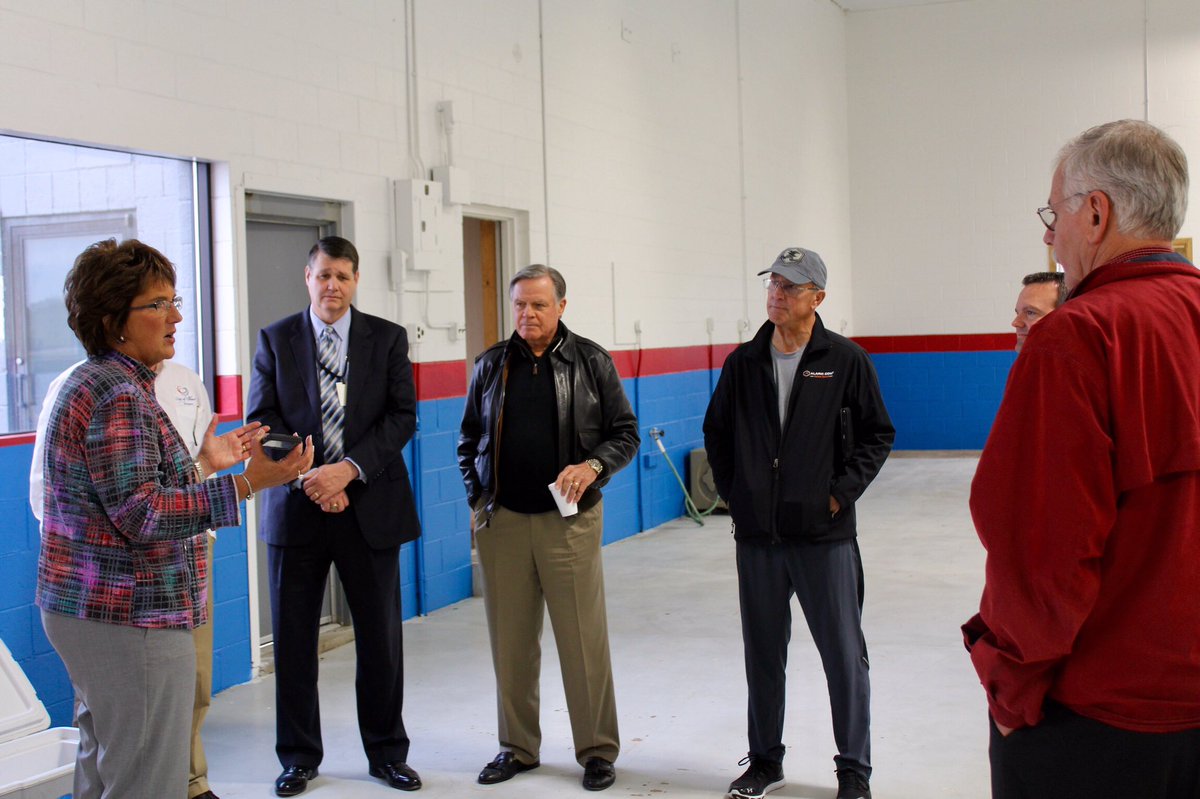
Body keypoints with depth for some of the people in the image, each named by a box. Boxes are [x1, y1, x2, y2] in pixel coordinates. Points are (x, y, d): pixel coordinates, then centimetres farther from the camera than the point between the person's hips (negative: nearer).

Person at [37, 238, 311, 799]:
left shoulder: (97, 382, 14)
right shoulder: (117, 394, -18)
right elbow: (141, 515, -25)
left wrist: (205, 463, 14)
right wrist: (247, 483, -28)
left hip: (88, 613, 11)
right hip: (131, 620, -11)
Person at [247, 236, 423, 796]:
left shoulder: (388, 338, 4)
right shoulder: (275, 339, 5)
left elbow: (402, 416, -3)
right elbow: (262, 420, 0)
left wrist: (349, 468, -15)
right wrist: (308, 477, -13)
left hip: (370, 504, 0)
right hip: (296, 507, 0)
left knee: (380, 637, 8)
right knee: (292, 638, 6)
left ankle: (387, 753, 23)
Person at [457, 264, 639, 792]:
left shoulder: (591, 361, 2)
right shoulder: (491, 365, 9)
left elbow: (625, 433, 3)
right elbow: (469, 440, 17)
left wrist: (592, 466, -14)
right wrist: (477, 500, 7)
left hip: (570, 521, -2)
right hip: (503, 521, 3)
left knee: (584, 640, 0)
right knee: (511, 640, 9)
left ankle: (597, 751, 14)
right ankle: (517, 747, 24)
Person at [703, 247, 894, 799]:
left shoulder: (845, 360, -2)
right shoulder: (744, 363, 7)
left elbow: (878, 434, 2)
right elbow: (715, 432, 16)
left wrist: (842, 492, -6)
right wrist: (733, 493, 7)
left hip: (824, 533, -3)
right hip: (757, 536, 3)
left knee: (843, 655, 3)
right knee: (762, 653, 13)